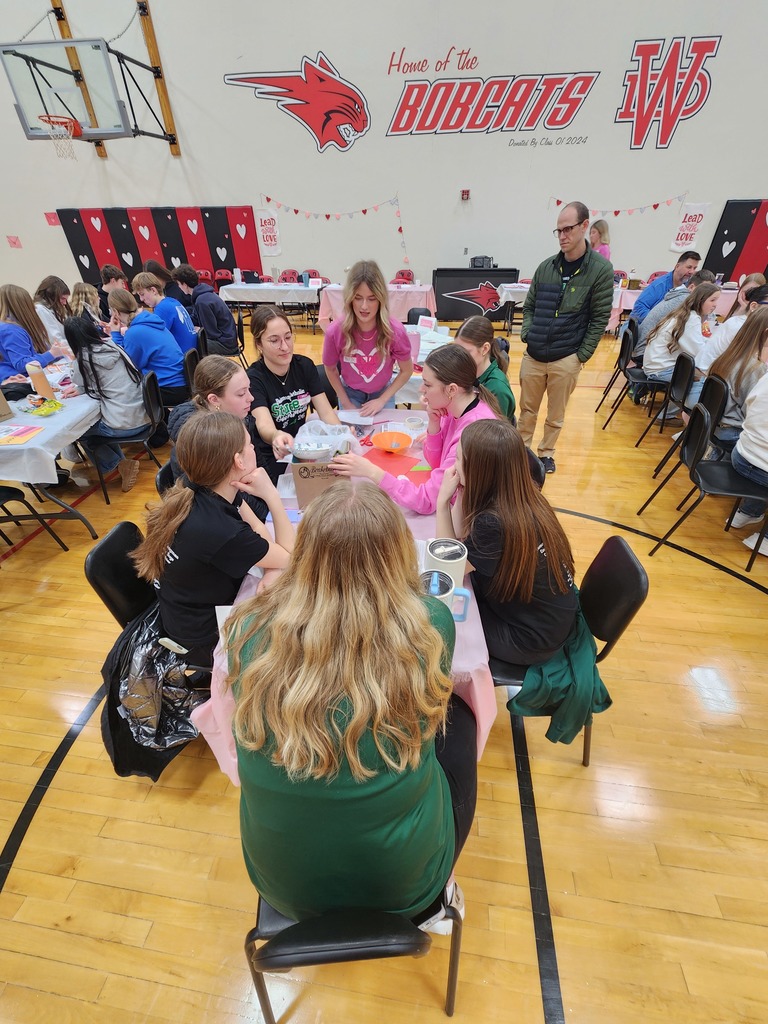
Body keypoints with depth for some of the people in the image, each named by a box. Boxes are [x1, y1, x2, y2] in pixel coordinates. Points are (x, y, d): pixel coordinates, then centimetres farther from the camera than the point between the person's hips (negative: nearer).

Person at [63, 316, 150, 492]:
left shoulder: (83, 358, -9)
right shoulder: (113, 345, 7)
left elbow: (78, 384, 12)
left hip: (124, 426, -6)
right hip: (143, 417, 6)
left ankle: (118, 464, 12)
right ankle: (122, 463, 22)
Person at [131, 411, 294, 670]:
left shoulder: (204, 490, -14)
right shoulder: (219, 531, -38)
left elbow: (259, 532, -2)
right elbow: (289, 558, -22)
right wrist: (271, 496, -28)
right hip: (205, 639, -7)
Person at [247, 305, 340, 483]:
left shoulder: (304, 365, 1)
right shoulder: (253, 379, -15)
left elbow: (326, 411, -6)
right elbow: (264, 425, -31)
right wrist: (276, 437, -57)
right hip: (272, 458, -5)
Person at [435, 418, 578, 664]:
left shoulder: (494, 523, -36)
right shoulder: (522, 497, -11)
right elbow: (463, 539, -3)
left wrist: (442, 501, -24)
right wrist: (461, 493, -14)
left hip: (532, 638, -7)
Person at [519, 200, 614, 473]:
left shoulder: (601, 269, -4)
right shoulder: (546, 267, 6)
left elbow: (600, 318, -4)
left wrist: (581, 355, -8)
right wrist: (527, 335, 0)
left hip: (566, 359, -3)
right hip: (533, 355, 3)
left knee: (556, 414, 9)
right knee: (527, 409, 13)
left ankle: (546, 453, 29)